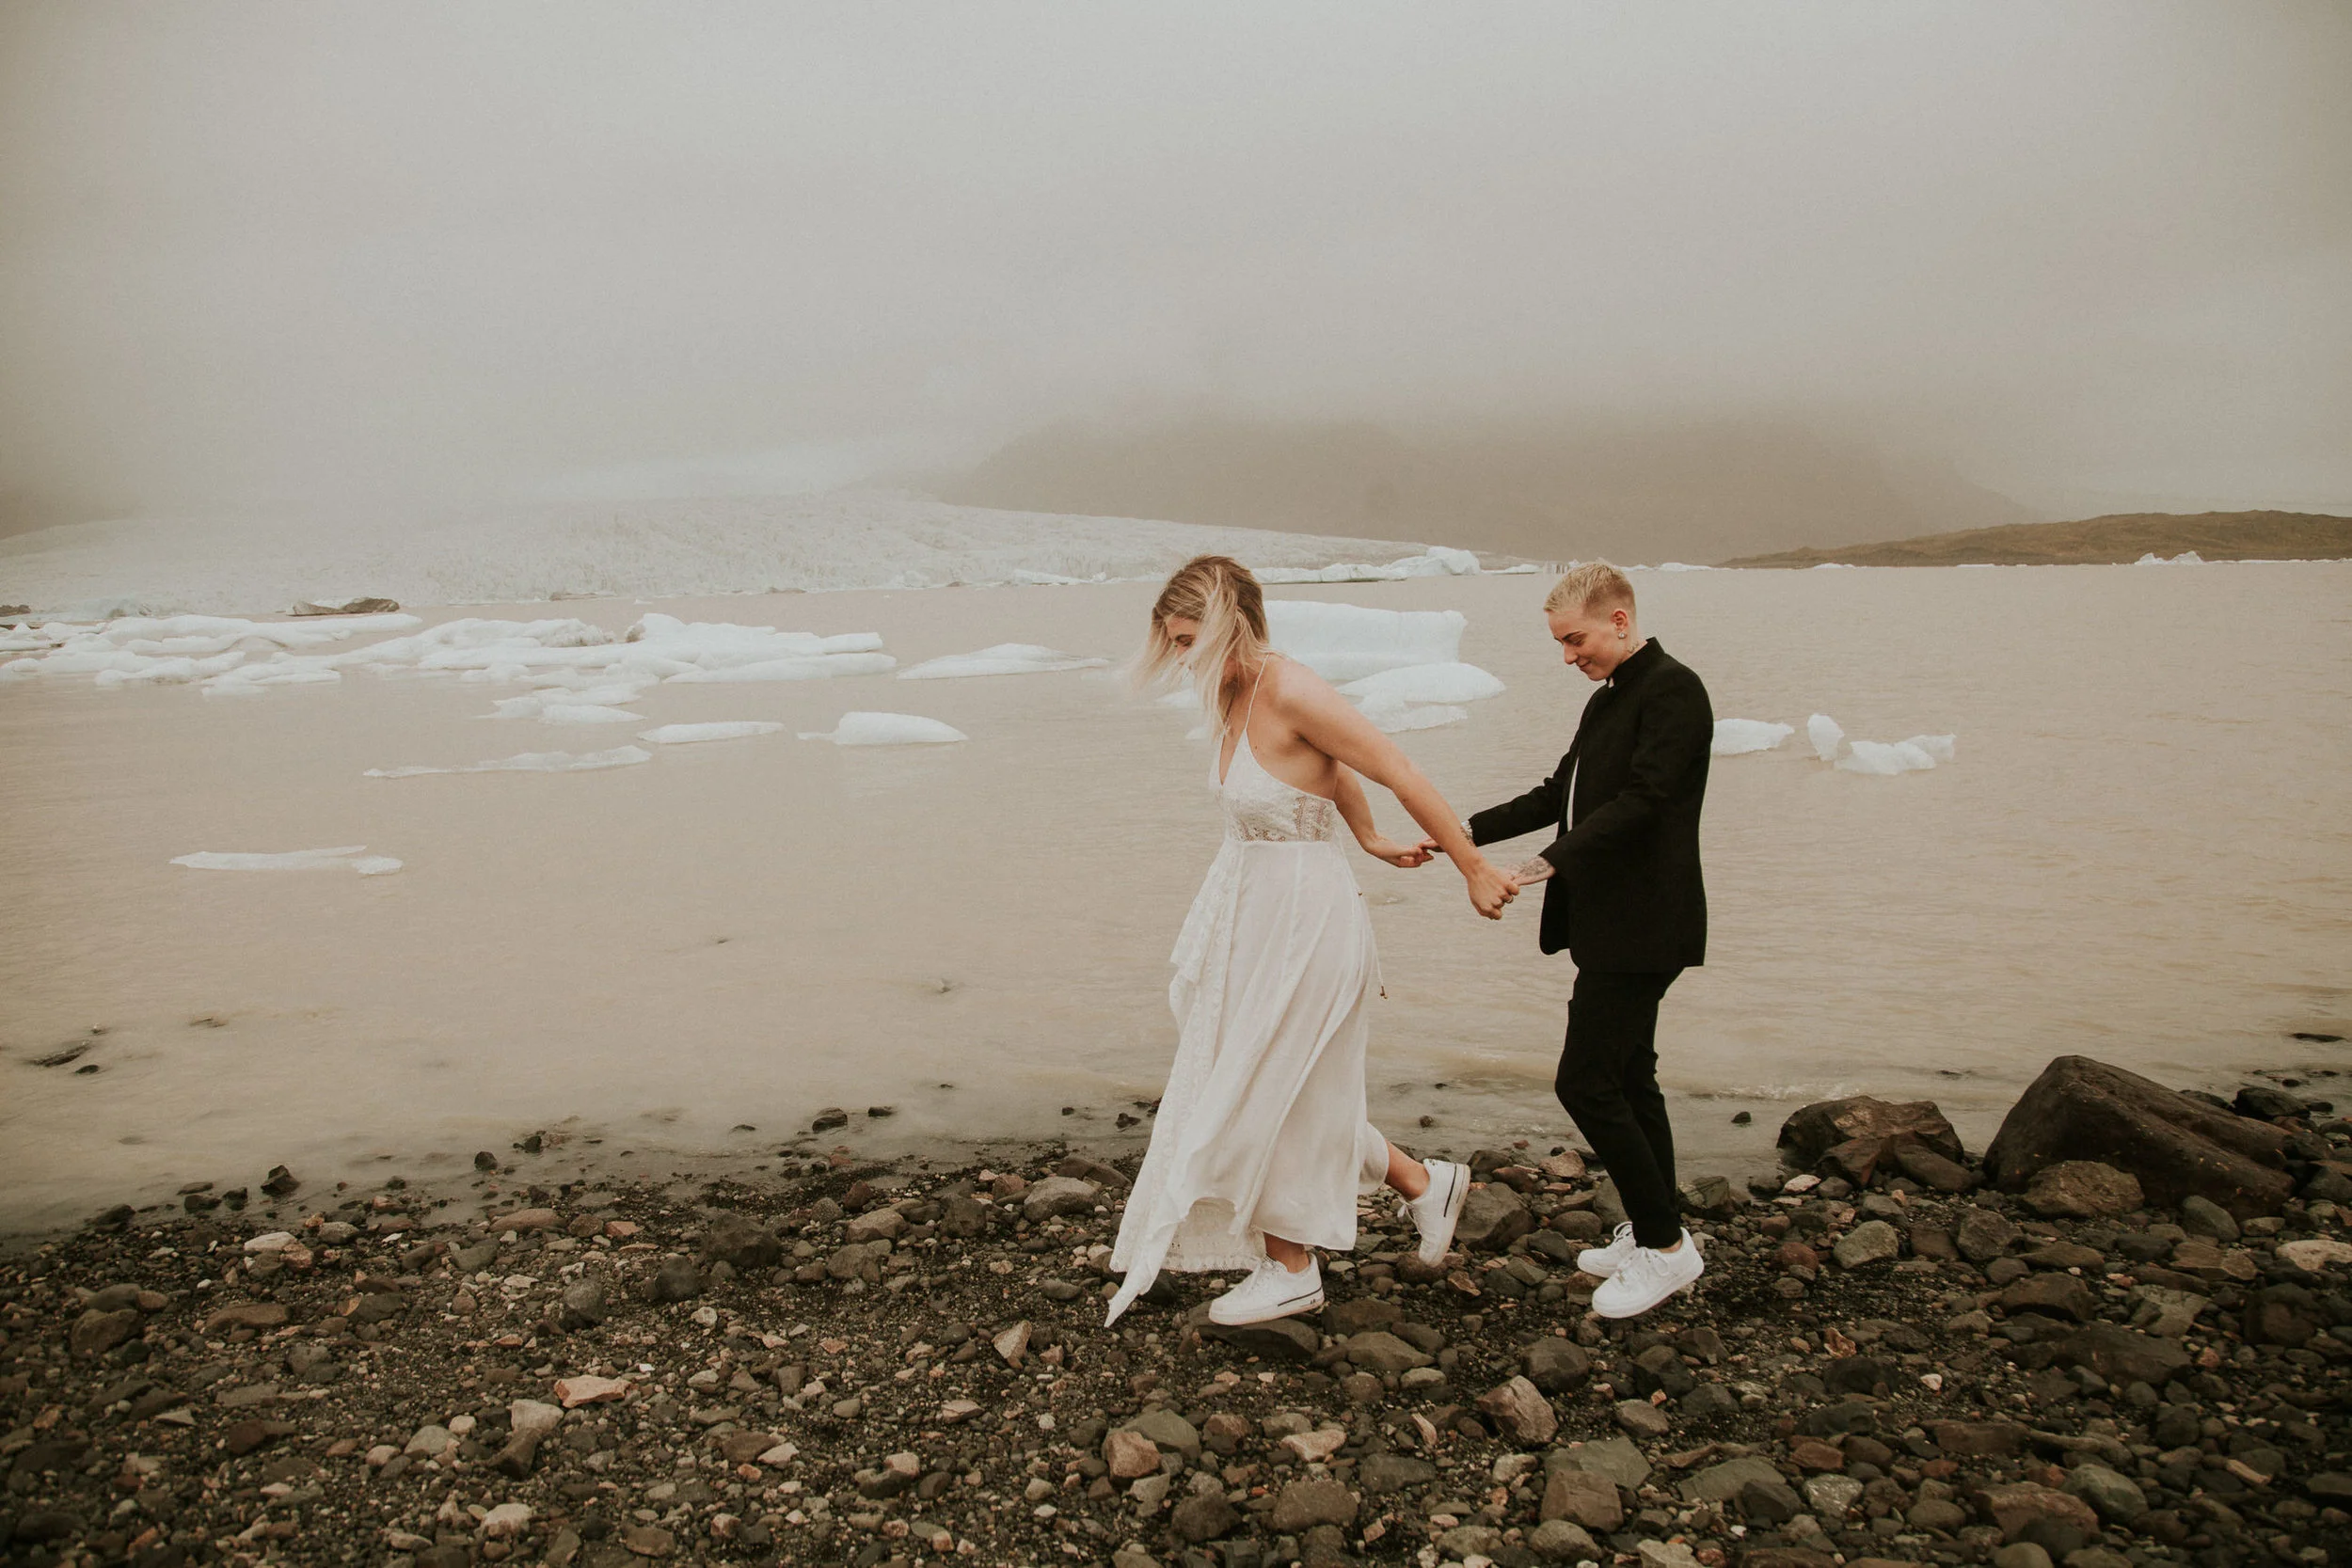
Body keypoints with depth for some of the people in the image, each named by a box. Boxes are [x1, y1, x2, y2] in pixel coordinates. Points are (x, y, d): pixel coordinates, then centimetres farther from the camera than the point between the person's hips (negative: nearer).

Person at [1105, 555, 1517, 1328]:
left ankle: (1290, 1270, 24)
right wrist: (1371, 841, 26)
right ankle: (1423, 1183, 34)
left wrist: (1476, 873, -13)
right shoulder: (1234, 695, 4)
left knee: (1263, 1095, 4)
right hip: (1251, 908, 9)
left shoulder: (1292, 693, -23)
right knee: (1287, 1092, 17)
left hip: (1301, 916, -9)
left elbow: (1401, 773, -19)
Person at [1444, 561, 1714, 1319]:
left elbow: (1641, 802, -23)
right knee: (1627, 1081, 16)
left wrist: (1551, 862, -31)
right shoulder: (1607, 700, 17)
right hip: (1607, 922, 10)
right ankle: (1656, 1235, 27)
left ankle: (1663, 1242, 4)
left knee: (1585, 1083, -9)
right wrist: (1468, 831, 12)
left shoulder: (1672, 689, -13)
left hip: (1640, 928, -10)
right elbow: (1559, 796, 20)